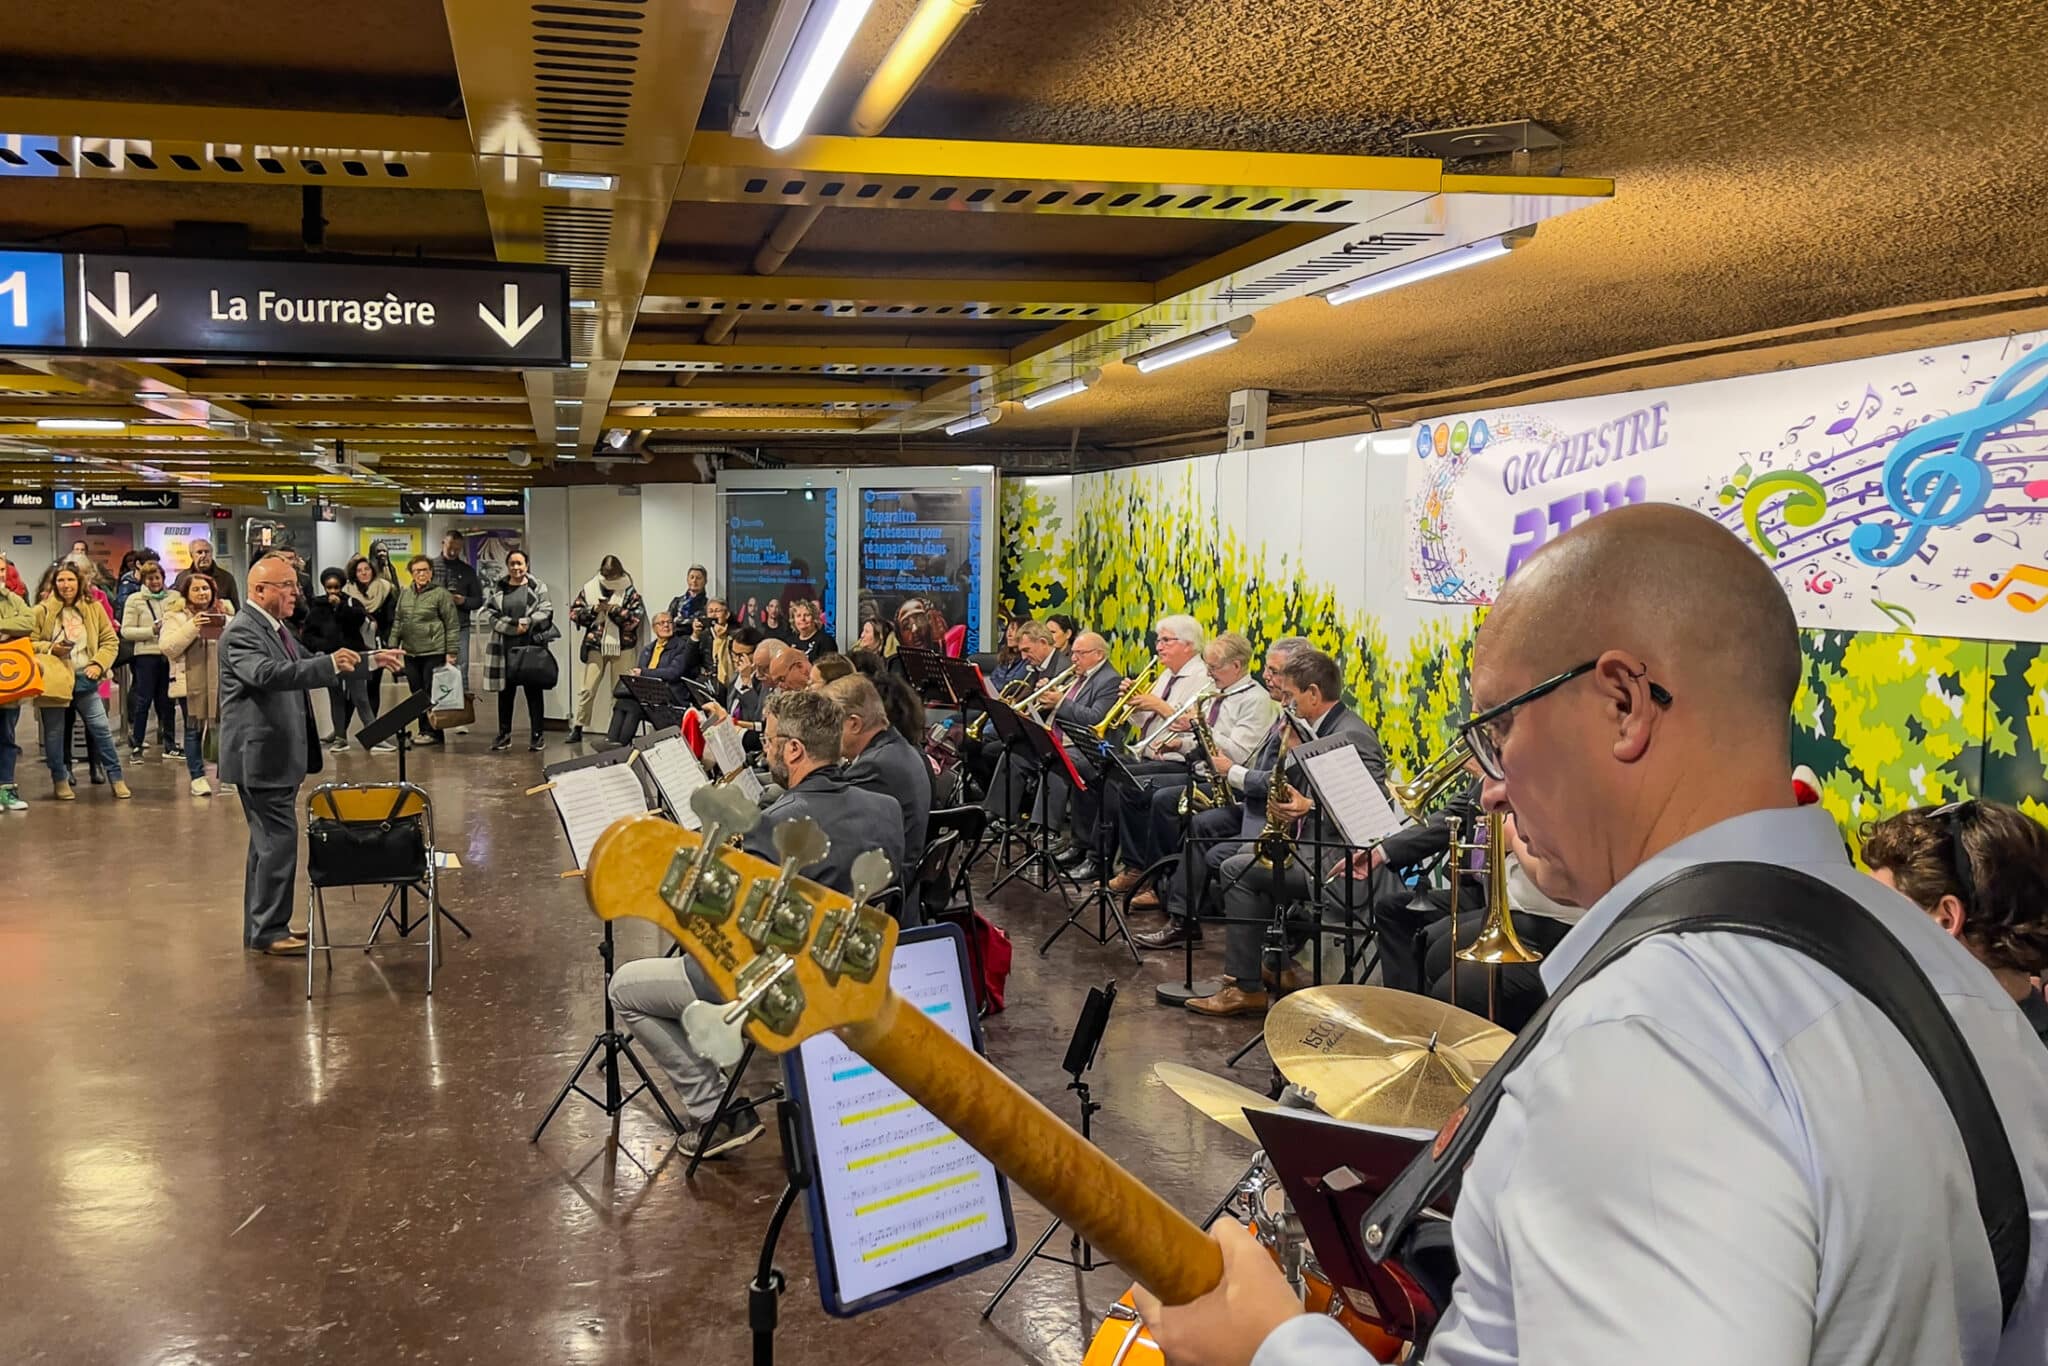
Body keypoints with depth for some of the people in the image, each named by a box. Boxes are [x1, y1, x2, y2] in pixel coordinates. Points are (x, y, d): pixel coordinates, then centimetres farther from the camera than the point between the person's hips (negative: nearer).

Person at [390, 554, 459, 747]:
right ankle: (424, 731, 16)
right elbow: (397, 621, 17)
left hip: (434, 652, -5)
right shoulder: (404, 593, 12)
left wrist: (451, 652, -10)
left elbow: (451, 625, -6)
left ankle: (433, 733, 5)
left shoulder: (441, 594, -5)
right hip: (410, 652, 5)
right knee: (417, 694, 8)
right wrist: (393, 646, 10)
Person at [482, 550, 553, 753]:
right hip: (504, 648, 2)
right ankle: (504, 735, 18)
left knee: (534, 691, 2)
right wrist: (512, 627, -13)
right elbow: (489, 614, 0)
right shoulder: (497, 588, 9)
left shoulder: (537, 587, 3)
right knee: (505, 692, 9)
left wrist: (524, 623, -16)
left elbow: (546, 611, -5)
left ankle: (536, 736, 7)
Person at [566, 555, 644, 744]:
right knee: (587, 689, 0)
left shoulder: (630, 592, -1)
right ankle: (577, 728, 6)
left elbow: (637, 618, -11)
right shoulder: (590, 589, 6)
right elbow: (574, 612, 5)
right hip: (595, 645, 2)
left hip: (621, 647, -1)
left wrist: (614, 609, -17)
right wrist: (593, 610, -10)